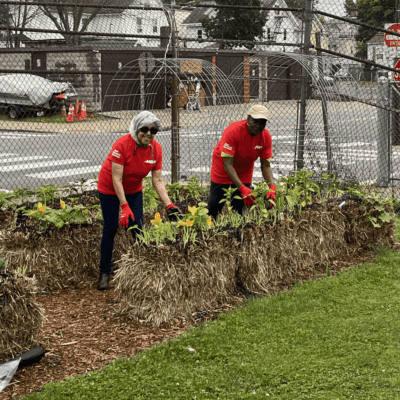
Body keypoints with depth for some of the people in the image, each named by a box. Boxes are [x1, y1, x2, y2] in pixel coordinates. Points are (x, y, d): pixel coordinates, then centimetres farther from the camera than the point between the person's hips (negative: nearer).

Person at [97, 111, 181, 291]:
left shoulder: (156, 149, -16)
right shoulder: (122, 145, -30)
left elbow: (157, 180, -11)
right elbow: (116, 179, -28)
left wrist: (169, 205, -20)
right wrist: (124, 206, -32)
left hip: (134, 190, 4)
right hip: (110, 189, -4)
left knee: (137, 228, -3)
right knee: (111, 228, -3)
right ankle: (105, 273, 10)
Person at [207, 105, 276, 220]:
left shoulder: (266, 137, -18)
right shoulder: (233, 131, -32)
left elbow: (265, 165, -11)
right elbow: (227, 164, -34)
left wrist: (272, 186, -30)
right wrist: (242, 188, -44)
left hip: (244, 173, 4)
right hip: (223, 171, -4)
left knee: (240, 208, 0)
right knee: (214, 206, -4)